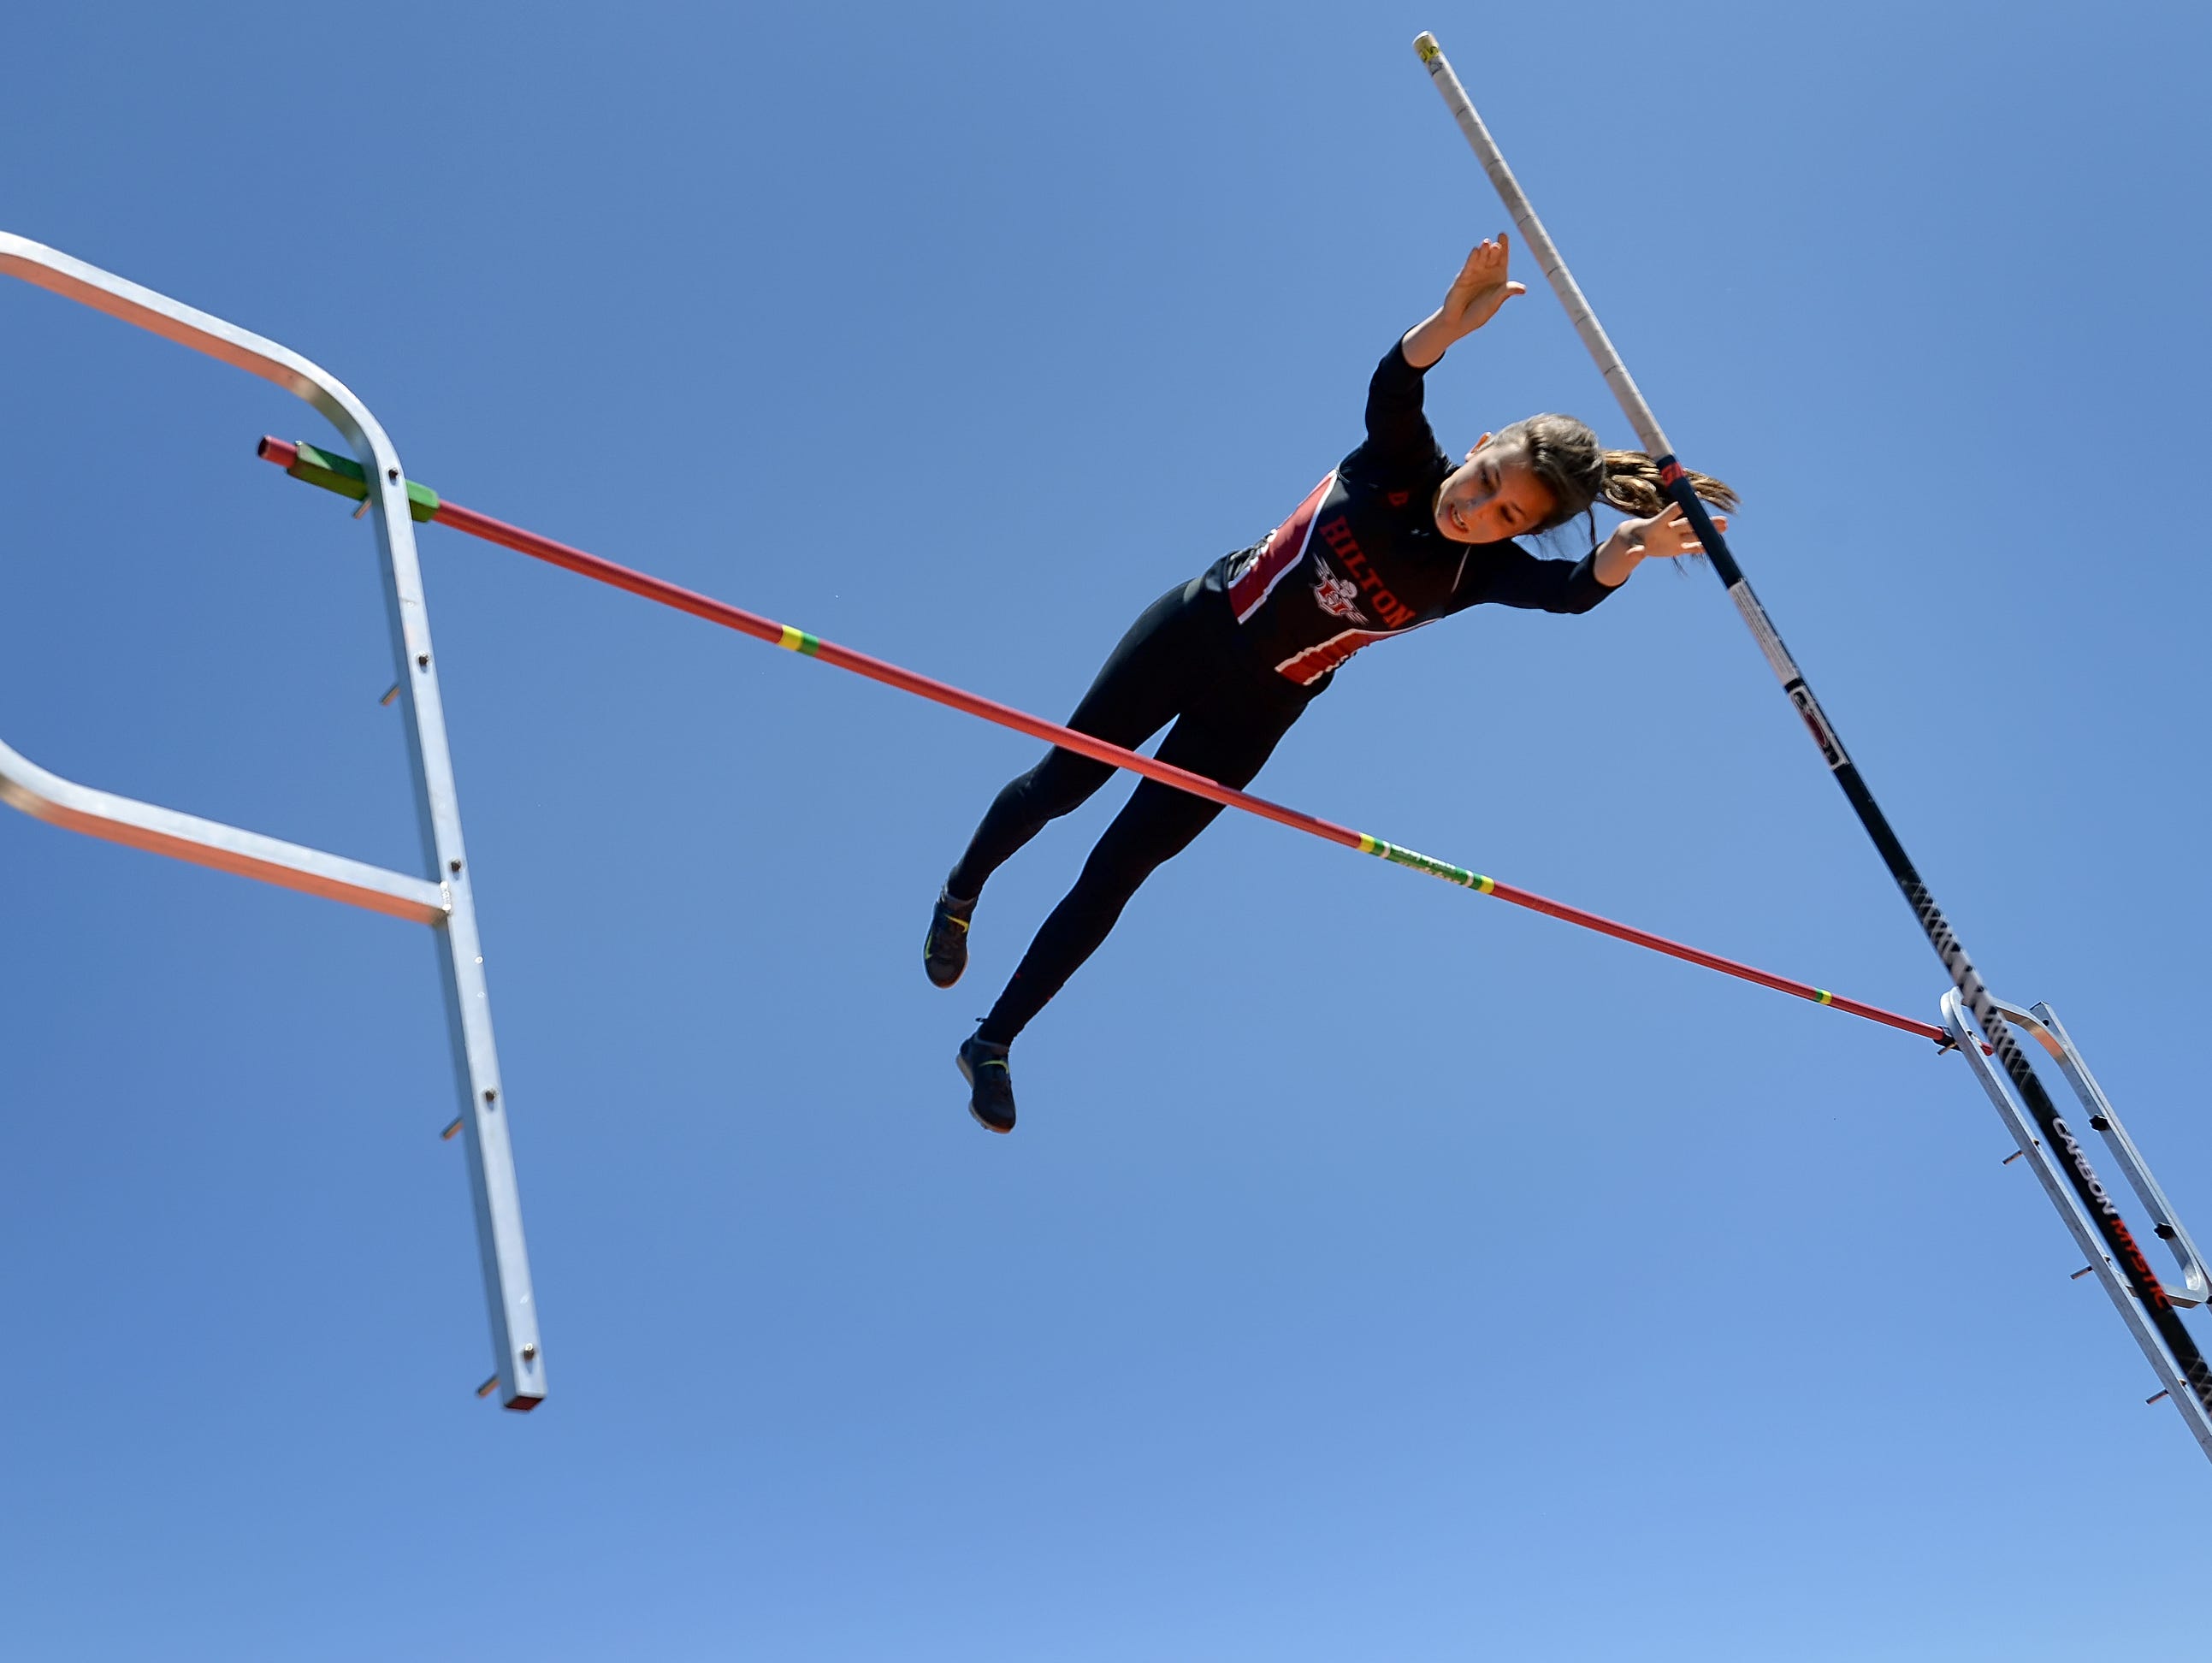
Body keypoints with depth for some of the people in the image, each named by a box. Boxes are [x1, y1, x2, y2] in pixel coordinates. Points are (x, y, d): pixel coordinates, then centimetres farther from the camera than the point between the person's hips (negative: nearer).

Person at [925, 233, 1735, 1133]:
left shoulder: (1482, 571, -18)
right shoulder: (1401, 462, -18)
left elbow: (1572, 589, -38)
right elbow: (1392, 384, -39)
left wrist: (1624, 551, -60)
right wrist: (1453, 322, -59)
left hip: (1254, 714, 1)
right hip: (1192, 632, -1)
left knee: (1116, 872, 4)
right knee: (1061, 782, 10)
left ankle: (994, 1043, 18)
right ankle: (961, 895, 42)